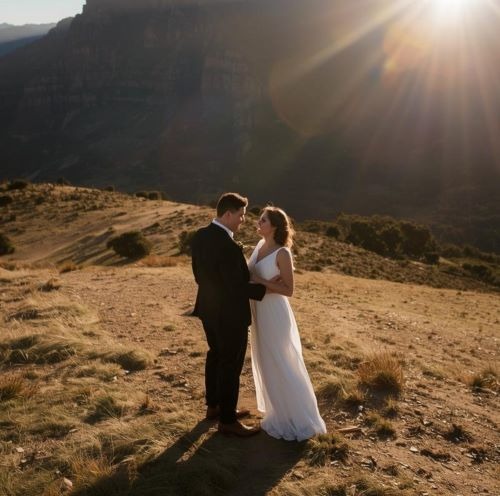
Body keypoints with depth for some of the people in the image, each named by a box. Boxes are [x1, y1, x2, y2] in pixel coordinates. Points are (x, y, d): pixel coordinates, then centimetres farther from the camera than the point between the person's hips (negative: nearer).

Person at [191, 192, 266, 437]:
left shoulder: (199, 236, -2)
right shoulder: (229, 247, -30)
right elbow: (237, 287, -27)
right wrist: (265, 289, -14)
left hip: (209, 309, 9)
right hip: (230, 314, -9)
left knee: (216, 356, 24)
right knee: (231, 365, 7)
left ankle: (214, 406, 40)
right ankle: (227, 420, 22)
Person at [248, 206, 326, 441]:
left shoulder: (282, 253, -19)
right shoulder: (260, 245, 3)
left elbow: (288, 290, -19)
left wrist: (260, 281, -22)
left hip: (274, 314, -8)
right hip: (259, 311, 8)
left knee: (281, 365, 2)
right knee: (266, 363, 19)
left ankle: (297, 419, 19)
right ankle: (280, 411, 38)